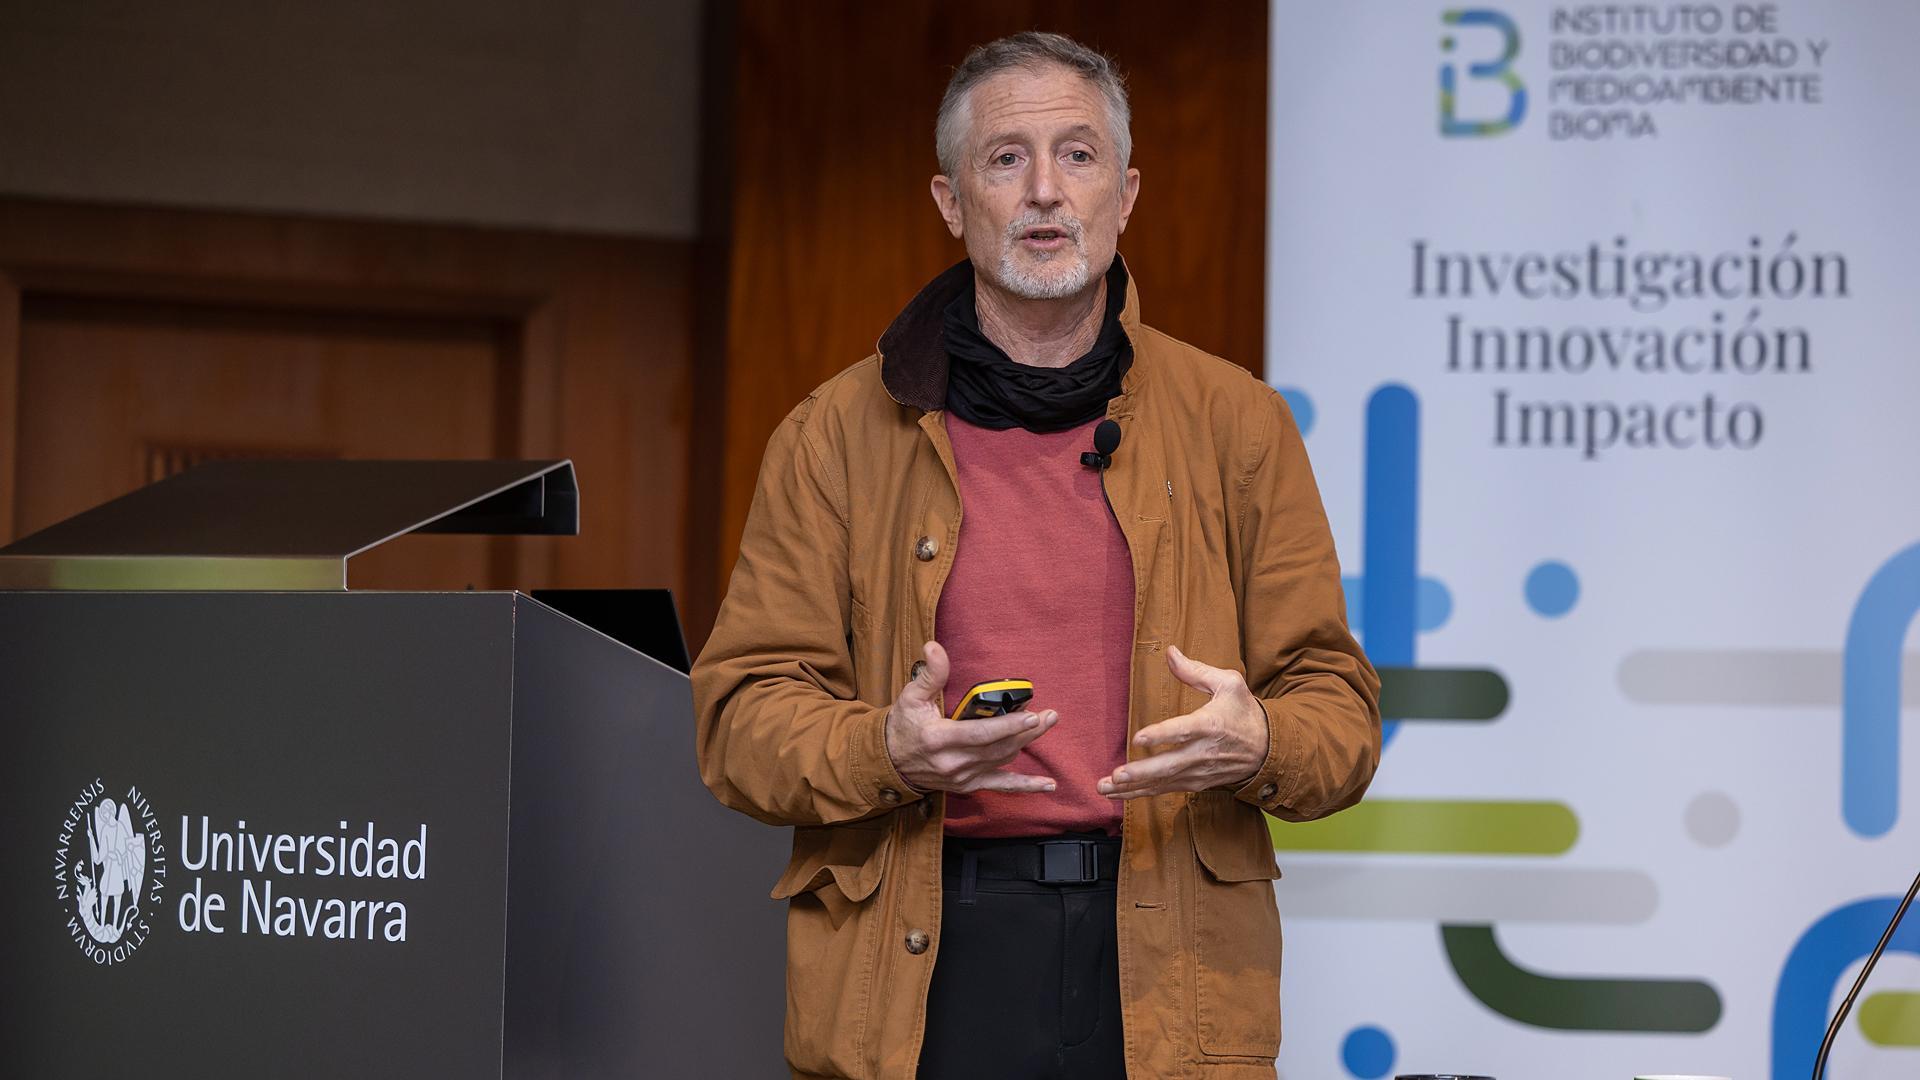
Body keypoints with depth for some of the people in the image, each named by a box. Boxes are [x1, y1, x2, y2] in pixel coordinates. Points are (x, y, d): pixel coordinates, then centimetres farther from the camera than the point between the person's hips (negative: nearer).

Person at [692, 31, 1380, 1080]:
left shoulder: (1235, 423, 8)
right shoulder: (837, 433, 6)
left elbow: (1337, 703, 8)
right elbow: (743, 711, 2)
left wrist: (1260, 746, -15)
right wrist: (886, 750, -17)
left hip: (1169, 967, 1)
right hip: (917, 966, 0)